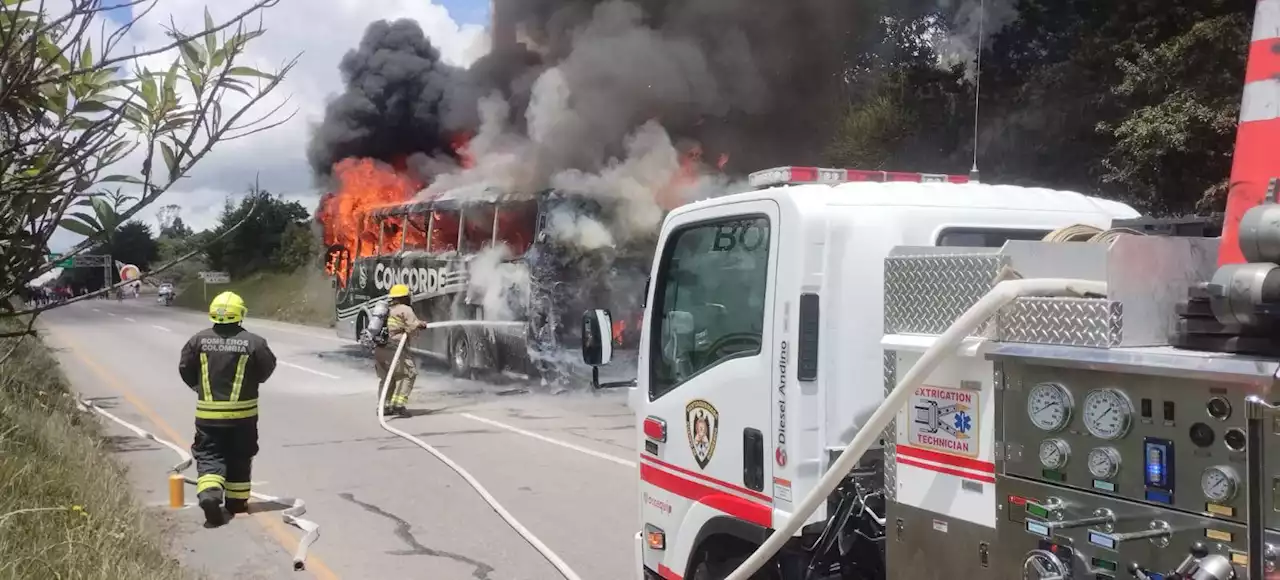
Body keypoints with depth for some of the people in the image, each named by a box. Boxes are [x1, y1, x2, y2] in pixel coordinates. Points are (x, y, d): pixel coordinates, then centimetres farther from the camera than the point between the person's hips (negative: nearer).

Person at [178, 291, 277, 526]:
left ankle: (209, 493, -17)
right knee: (239, 457, 14)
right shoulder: (253, 342, -10)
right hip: (242, 411, -1)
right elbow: (267, 367, 0)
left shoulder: (199, 339, -3)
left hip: (208, 412, 1)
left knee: (209, 454, 6)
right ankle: (236, 500, 21)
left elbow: (185, 368, 4)